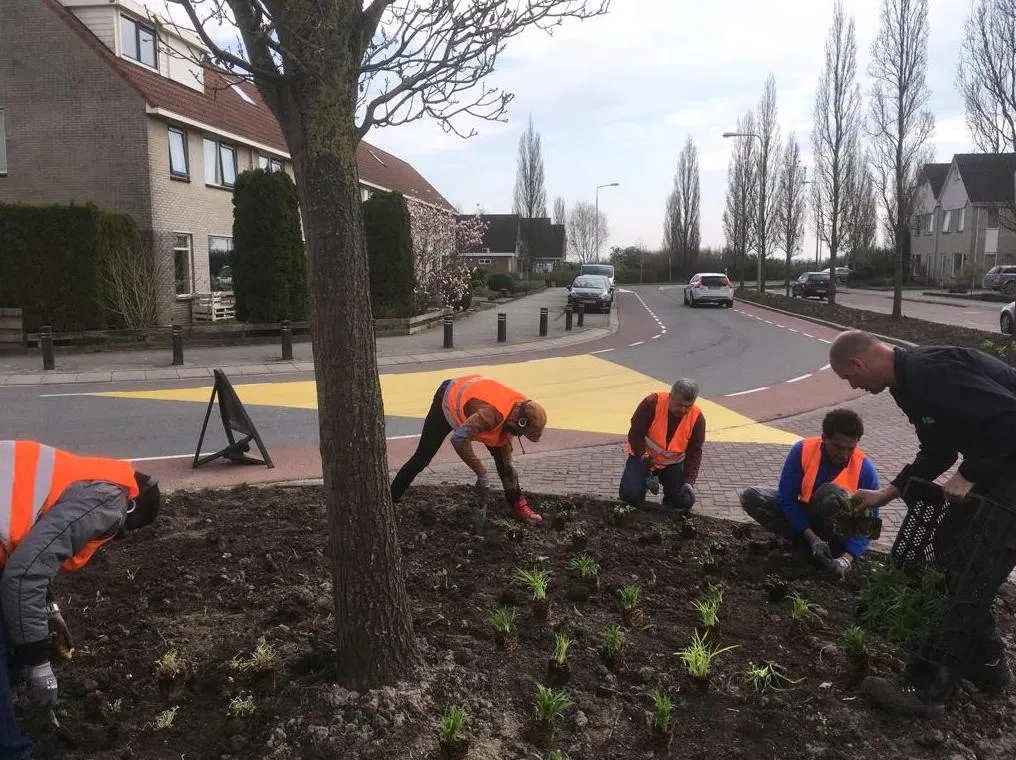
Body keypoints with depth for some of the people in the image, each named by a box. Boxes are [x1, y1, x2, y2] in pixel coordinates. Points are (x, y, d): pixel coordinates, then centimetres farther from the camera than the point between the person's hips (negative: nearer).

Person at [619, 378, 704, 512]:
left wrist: (689, 481, -25)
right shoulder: (652, 403, -25)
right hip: (643, 457, -2)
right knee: (629, 495, -21)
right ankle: (644, 483, 15)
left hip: (673, 463, 2)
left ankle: (669, 490, 21)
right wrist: (644, 457, -31)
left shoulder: (697, 418, -17)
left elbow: (694, 452, -13)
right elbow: (635, 434, -20)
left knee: (685, 501, -14)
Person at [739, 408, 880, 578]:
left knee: (832, 493, -36)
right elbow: (786, 499, -18)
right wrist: (812, 538, -28)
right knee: (751, 497, -20)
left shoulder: (865, 469, -22)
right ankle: (806, 543, -12)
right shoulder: (802, 450, -20)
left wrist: (846, 559, -35)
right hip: (803, 519, 3)